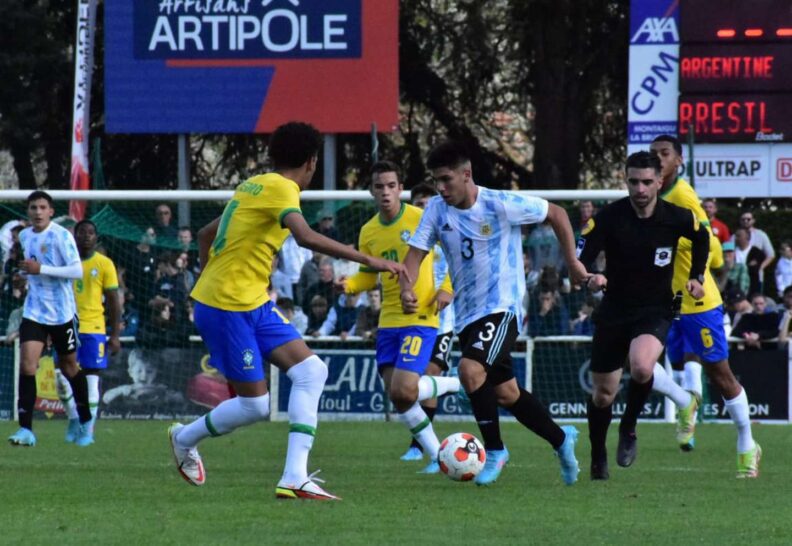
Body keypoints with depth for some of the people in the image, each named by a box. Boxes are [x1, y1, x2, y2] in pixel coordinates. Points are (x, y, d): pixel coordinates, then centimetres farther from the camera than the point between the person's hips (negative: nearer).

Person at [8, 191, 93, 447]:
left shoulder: (61, 236, -13)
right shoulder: (24, 236, 7)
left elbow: (77, 271, -19)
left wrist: (41, 269, -24)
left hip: (62, 312, -4)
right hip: (34, 311, 4)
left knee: (69, 367, 11)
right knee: (27, 364, -13)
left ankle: (85, 421, 33)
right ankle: (25, 430, -16)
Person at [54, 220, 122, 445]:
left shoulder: (104, 264, 1)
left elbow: (114, 301, 2)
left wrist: (115, 335, -3)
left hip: (94, 328, -2)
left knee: (91, 379, -1)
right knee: (62, 376, -7)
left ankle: (88, 430, 5)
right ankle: (74, 418, 13)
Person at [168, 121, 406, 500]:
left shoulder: (256, 186, 13)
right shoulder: (280, 189, -15)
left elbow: (206, 234, 22)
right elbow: (306, 237, -32)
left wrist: (210, 281, 27)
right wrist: (367, 260, -33)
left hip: (255, 305, 10)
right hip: (228, 308, -10)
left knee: (312, 372, -3)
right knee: (255, 405, -4)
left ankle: (294, 478, -8)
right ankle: (185, 438, 24)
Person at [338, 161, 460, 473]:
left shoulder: (421, 219, -9)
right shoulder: (368, 232, 7)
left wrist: (447, 288, -14)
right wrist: (349, 285, -4)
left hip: (421, 318, -6)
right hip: (388, 320, 6)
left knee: (403, 391, -18)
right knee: (397, 397, 2)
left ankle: (456, 384, 11)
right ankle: (437, 456, 19)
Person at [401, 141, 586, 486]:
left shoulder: (501, 205, -14)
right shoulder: (437, 209, -1)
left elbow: (556, 214, -2)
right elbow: (417, 252, -5)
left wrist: (572, 262, 1)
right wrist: (406, 288, -25)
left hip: (502, 307, -6)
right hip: (466, 315, 7)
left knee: (470, 369, -27)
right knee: (505, 393, 12)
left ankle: (494, 451, -11)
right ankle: (561, 439, 34)